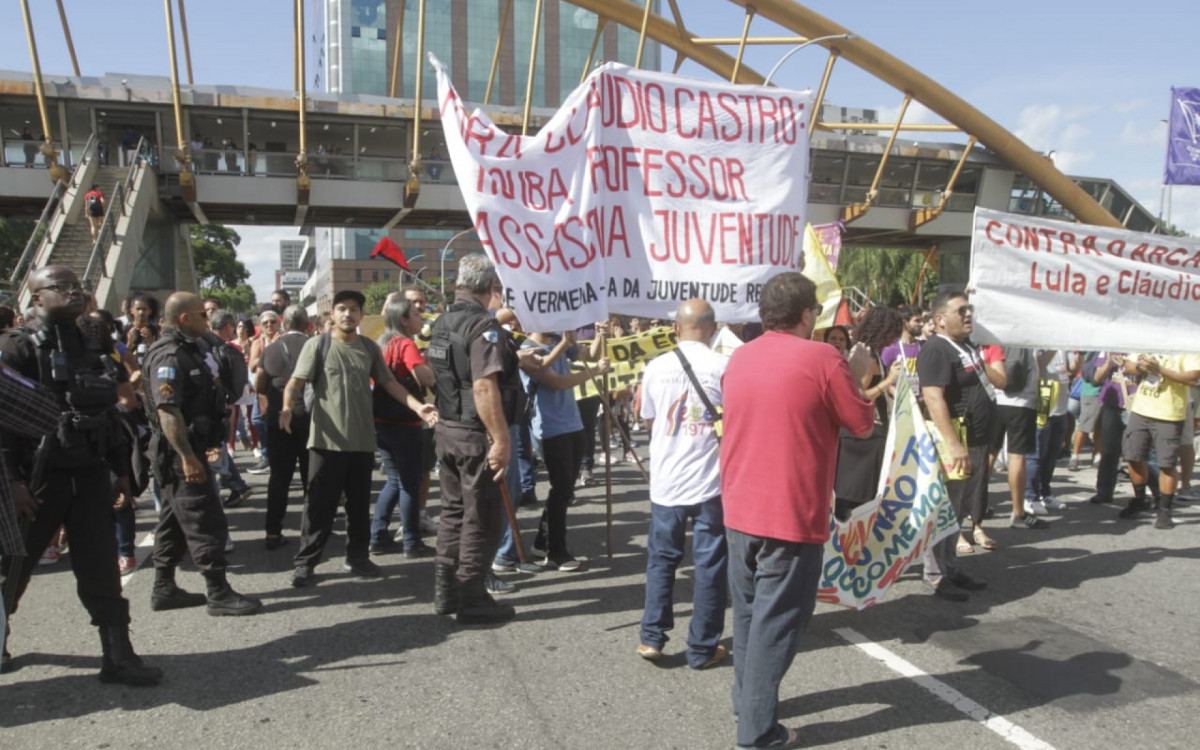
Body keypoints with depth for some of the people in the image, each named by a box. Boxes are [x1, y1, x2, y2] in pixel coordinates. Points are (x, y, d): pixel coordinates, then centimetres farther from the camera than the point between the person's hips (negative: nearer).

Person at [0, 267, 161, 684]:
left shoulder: (89, 349, 12)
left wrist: (121, 469, 14)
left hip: (90, 474, 5)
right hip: (39, 476, -5)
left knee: (102, 570, 2)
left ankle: (118, 657, 4)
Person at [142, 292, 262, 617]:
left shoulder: (190, 349, 15)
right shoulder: (169, 356, -17)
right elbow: (167, 411, -25)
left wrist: (206, 444, 24)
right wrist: (187, 457, -27)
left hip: (190, 448, 11)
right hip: (179, 453, -11)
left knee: (175, 520, 16)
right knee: (207, 524, -7)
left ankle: (164, 589, 25)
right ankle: (218, 594, -1)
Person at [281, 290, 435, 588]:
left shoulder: (370, 348, 9)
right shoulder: (317, 344, -3)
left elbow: (389, 382, 11)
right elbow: (296, 381, -10)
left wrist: (418, 406, -1)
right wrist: (287, 407, -30)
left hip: (363, 440, 4)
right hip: (327, 440, -4)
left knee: (359, 504, 14)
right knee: (320, 504, 1)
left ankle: (358, 557, 26)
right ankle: (305, 562, 11)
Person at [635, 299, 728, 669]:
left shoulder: (656, 367, -1)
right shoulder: (724, 366, -10)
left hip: (666, 480, 2)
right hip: (712, 481, -2)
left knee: (661, 558, 15)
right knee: (710, 563, 7)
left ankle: (652, 638, 15)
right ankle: (703, 648, 15)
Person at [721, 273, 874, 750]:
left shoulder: (738, 359, 6)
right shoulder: (823, 359, -12)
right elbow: (863, 425, -3)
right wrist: (856, 377, 12)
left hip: (739, 510, 6)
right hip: (792, 515, -6)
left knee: (748, 612, 19)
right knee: (776, 621, 3)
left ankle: (746, 701, 33)